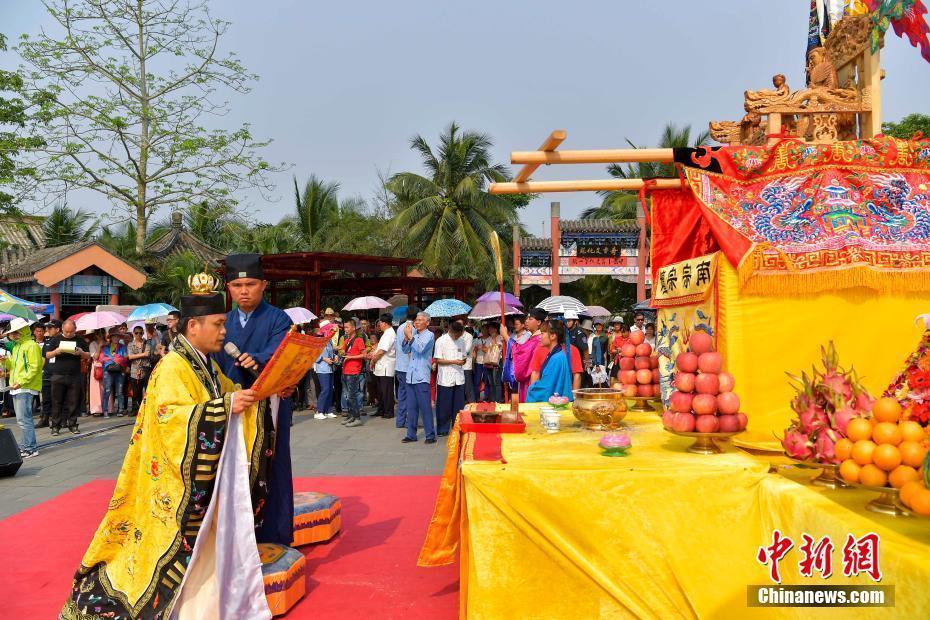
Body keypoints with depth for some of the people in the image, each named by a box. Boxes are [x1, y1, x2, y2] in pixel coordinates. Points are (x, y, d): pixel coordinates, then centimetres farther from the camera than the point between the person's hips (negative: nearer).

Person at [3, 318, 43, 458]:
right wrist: (6, 360, 4)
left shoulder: (31, 346, -10)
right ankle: (25, 445, 21)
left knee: (23, 419, -11)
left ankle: (31, 448, -8)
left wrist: (21, 382, -22)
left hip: (26, 388, -9)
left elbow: (34, 368, -17)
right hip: (16, 388, 9)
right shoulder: (16, 346, 19)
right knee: (23, 419, 14)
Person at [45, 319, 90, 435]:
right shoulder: (55, 340, 8)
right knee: (57, 402, 2)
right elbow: (47, 355, 7)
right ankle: (55, 425, 7)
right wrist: (56, 352, -14)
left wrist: (81, 353, -12)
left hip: (75, 376, 0)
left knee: (73, 402, 2)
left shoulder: (80, 340, 9)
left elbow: (88, 356, 10)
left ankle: (72, 424, 10)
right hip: (58, 375, 0)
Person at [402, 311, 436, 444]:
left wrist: (410, 336, -15)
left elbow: (420, 349, -18)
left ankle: (430, 435, 1)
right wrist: (406, 337, -2)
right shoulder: (414, 334, 14)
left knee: (425, 407, -5)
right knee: (411, 407, 11)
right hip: (410, 376, 6)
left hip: (422, 377, -6)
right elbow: (405, 350, 11)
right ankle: (411, 434, 18)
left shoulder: (429, 335, -4)